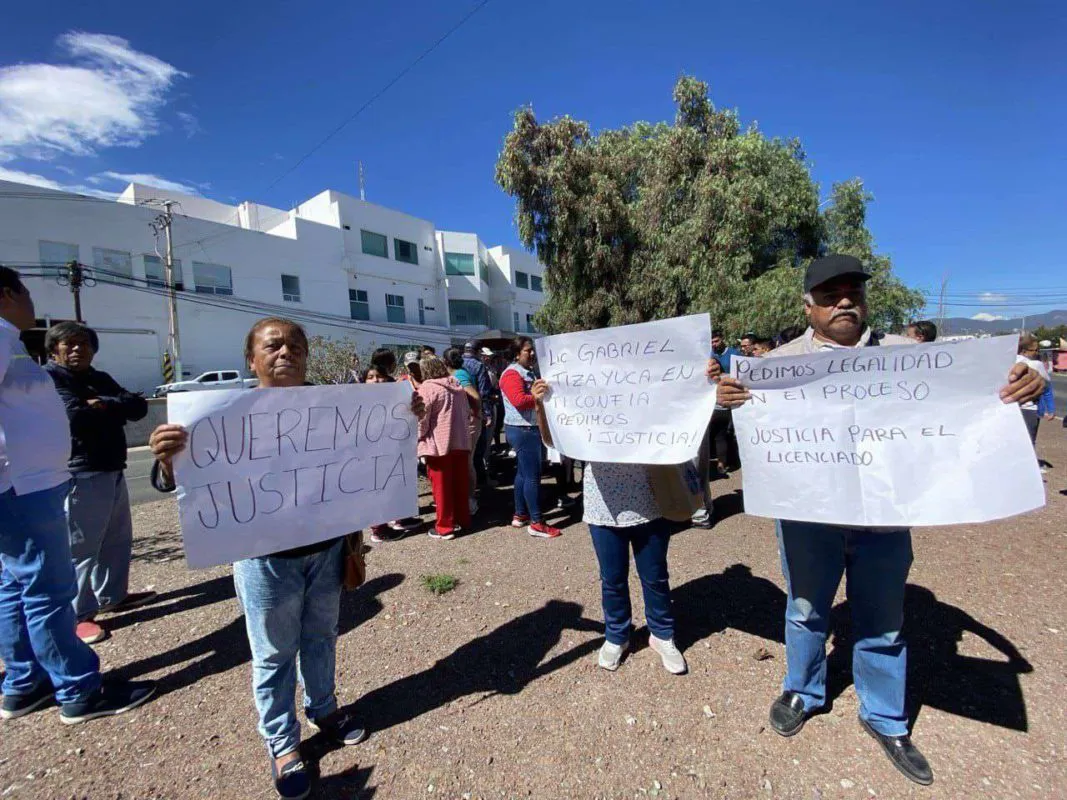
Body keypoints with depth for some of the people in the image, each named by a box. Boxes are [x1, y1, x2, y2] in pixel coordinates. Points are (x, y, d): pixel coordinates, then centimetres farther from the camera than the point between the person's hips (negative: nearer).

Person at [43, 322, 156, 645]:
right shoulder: (49, 377, -6)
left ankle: (112, 596, 30)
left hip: (112, 470, 8)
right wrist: (117, 409, -5)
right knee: (80, 548, -3)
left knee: (119, 539, 16)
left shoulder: (101, 379, 17)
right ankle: (77, 614, 9)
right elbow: (77, 417, -20)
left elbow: (139, 407, 3)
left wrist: (104, 404, -13)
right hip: (80, 475, -8)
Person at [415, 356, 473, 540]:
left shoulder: (427, 388, -11)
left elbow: (422, 419, -14)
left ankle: (445, 527, 10)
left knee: (442, 486, 3)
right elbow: (467, 413, 14)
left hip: (438, 444, -6)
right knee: (460, 483, 15)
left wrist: (419, 437, 2)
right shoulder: (457, 386, 9)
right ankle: (463, 519, 26)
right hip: (461, 442, 6)